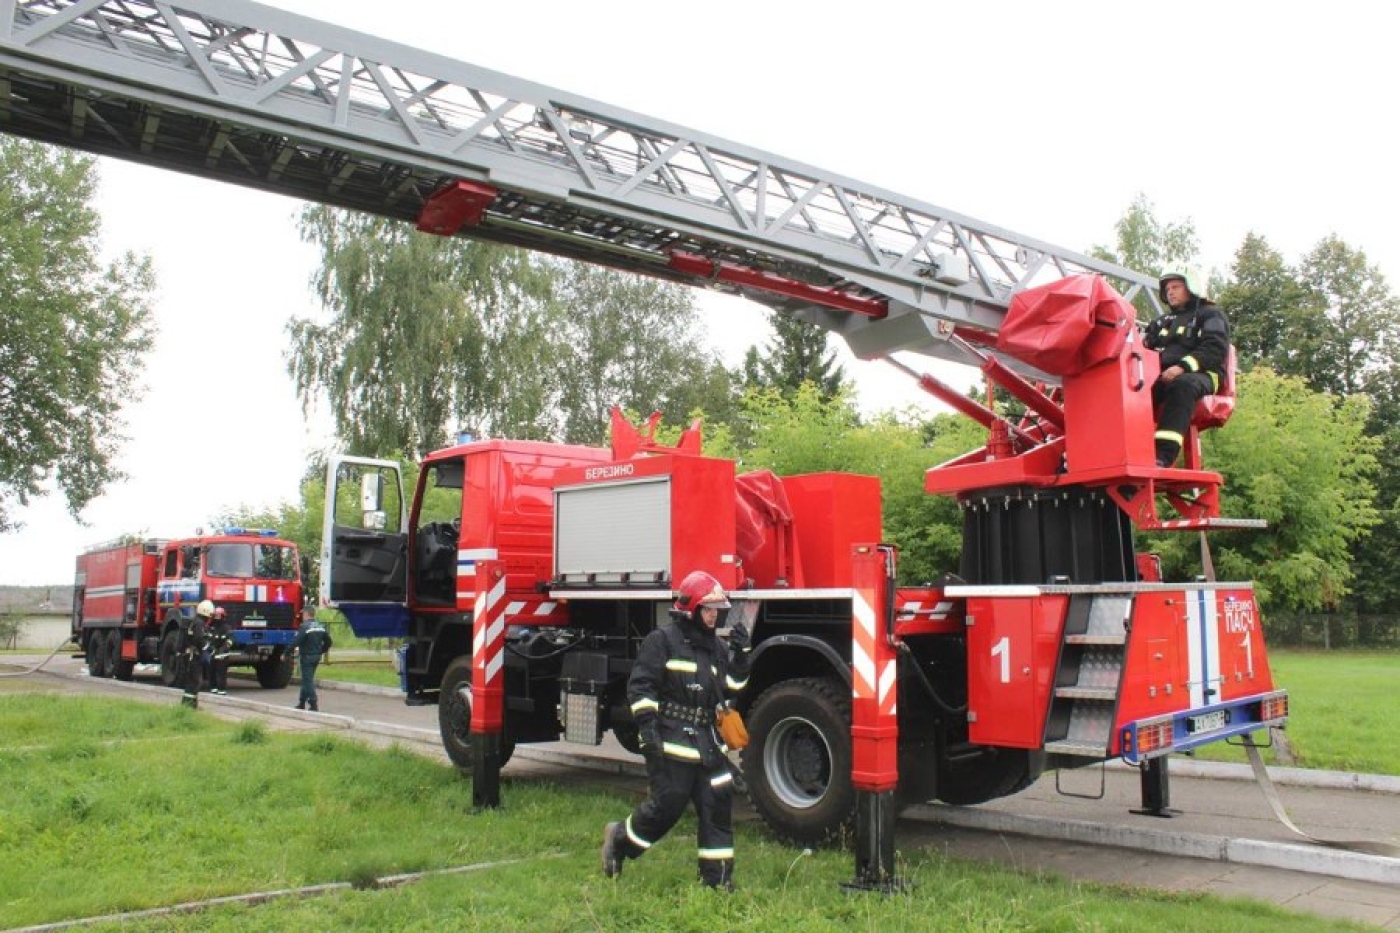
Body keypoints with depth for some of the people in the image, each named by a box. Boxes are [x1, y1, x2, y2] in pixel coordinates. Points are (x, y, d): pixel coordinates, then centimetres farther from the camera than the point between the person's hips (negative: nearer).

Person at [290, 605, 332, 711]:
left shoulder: (305, 627, -15)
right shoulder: (321, 626, 8)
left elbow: (295, 642, -20)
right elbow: (328, 641, 12)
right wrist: (321, 652, 24)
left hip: (307, 656, -7)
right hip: (317, 656, 8)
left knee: (308, 680, -4)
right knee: (307, 679, 18)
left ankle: (313, 705, -8)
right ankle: (302, 703, 26)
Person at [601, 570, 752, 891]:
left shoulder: (714, 645, 13)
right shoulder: (663, 639, -9)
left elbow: (731, 686, 13)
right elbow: (640, 686, -12)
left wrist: (741, 654, -1)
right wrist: (647, 728, -19)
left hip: (707, 741, 7)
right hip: (671, 742, -7)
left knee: (718, 803, 3)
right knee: (666, 805, -1)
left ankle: (717, 876, 12)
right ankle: (619, 839, 24)